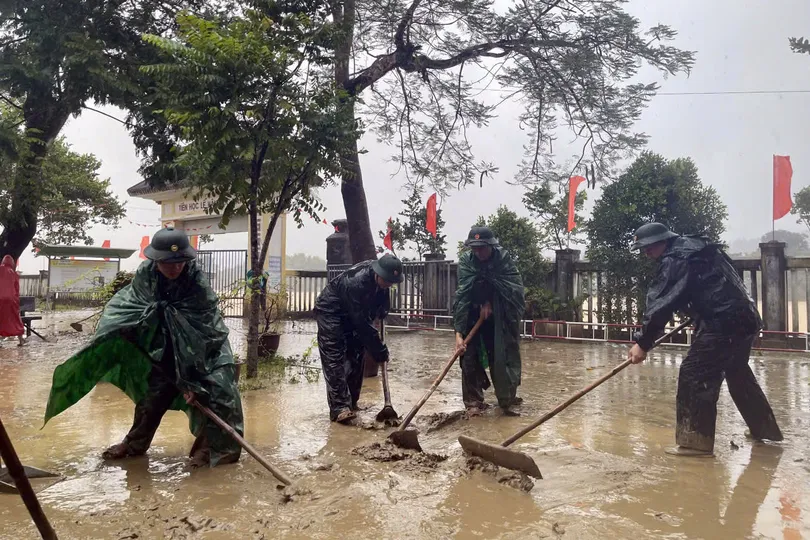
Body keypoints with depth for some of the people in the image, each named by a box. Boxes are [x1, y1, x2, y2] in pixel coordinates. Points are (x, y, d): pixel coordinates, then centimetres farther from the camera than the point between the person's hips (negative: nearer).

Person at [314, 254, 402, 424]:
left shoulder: (380, 276, -15)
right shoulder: (355, 282, -38)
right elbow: (361, 323, -34)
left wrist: (382, 310, -1)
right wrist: (379, 350, -29)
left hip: (352, 313, 8)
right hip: (330, 312, -8)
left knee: (355, 357, 4)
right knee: (334, 359, -16)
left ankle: (351, 403, 14)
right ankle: (339, 408, -18)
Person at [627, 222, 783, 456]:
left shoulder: (674, 260, -11)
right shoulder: (696, 246, 18)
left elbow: (660, 304, -17)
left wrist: (643, 342, -17)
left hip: (724, 323, -10)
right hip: (746, 318, 10)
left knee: (694, 374, -10)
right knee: (738, 373, 25)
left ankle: (695, 441, -10)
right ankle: (765, 428, 40)